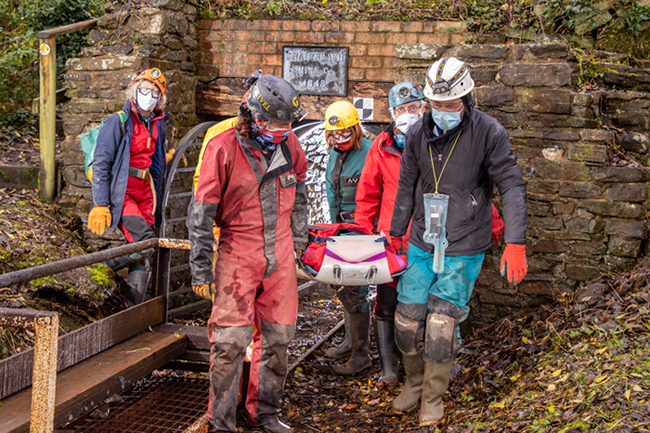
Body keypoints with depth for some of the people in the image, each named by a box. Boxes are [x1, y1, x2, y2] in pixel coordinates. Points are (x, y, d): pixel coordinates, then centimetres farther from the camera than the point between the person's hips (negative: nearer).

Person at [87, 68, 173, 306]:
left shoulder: (159, 125, 12)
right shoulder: (118, 122, -7)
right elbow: (100, 165, -11)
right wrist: (100, 205, -16)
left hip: (145, 191, 6)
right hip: (121, 192, -6)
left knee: (142, 255, 3)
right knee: (144, 240, -24)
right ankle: (111, 262, 2)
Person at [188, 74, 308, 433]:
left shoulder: (288, 143, 3)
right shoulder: (223, 148, -12)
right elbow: (202, 212, -8)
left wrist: (298, 239, 21)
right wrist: (201, 269, -8)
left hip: (280, 256, 5)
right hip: (237, 256, -4)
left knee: (277, 339, 10)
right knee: (230, 342, -6)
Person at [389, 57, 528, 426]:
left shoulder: (489, 132, -13)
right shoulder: (418, 133, -1)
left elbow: (512, 186, -13)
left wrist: (516, 243, -20)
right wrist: (396, 233, 17)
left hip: (464, 250, -4)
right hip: (422, 245, 4)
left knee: (442, 324, -3)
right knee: (407, 319, 6)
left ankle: (433, 397, 18)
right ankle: (415, 382, 31)